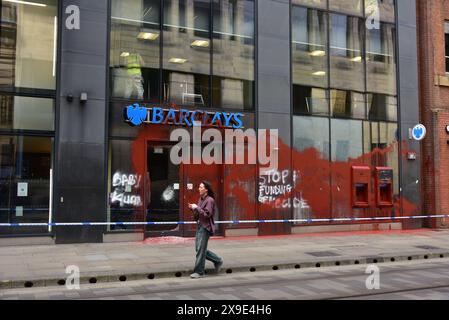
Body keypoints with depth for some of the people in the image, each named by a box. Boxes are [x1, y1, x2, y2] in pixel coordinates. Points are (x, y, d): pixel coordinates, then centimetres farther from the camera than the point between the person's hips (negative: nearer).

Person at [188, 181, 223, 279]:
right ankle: (218, 261, 26)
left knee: (201, 250, -5)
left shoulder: (210, 200, -13)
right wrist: (193, 208, 2)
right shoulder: (201, 199, 13)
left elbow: (207, 214, -20)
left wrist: (197, 208, -20)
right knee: (199, 248, 12)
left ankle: (199, 272, 5)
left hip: (205, 227, -9)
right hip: (199, 226, 9)